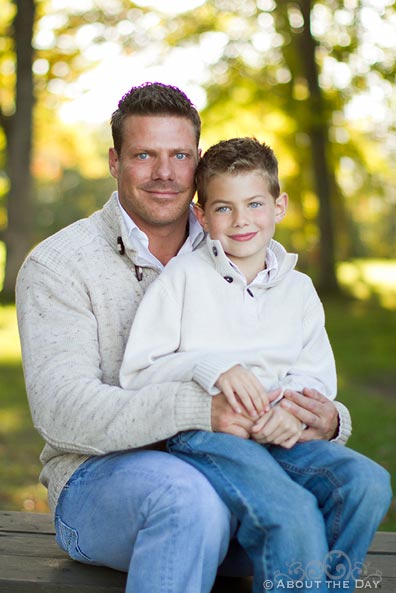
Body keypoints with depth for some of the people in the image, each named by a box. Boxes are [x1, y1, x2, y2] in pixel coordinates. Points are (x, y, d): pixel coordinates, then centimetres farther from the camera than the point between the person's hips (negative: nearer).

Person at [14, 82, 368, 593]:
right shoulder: (58, 264, -3)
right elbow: (60, 410, -18)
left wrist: (328, 421, -17)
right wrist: (198, 408, -32)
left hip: (218, 470, 4)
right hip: (98, 478, -3)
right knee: (189, 499, -37)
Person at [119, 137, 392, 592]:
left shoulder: (299, 289, 17)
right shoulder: (184, 276, 4)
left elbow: (320, 377, 12)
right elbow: (135, 372, -2)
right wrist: (211, 368, -18)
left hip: (278, 435, 5)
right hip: (202, 434, -4)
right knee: (293, 512, -30)